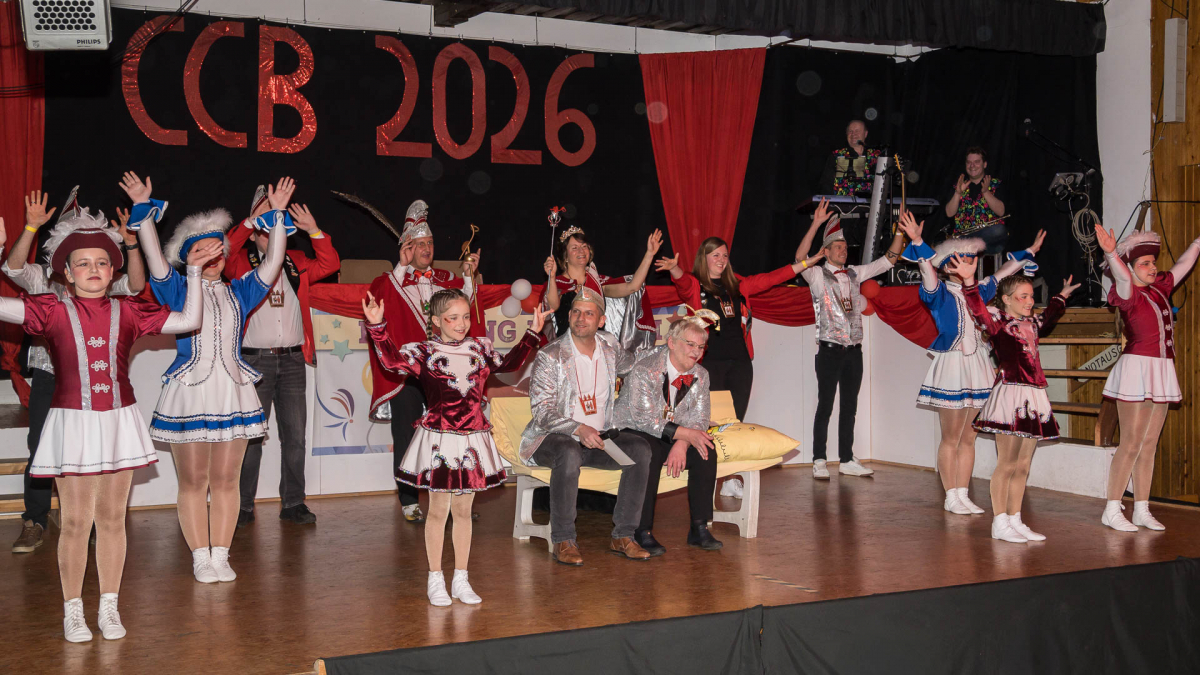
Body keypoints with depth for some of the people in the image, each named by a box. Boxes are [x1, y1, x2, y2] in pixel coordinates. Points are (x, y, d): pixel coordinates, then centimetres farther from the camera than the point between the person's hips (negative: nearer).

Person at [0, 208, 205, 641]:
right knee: (76, 521, -1)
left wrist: (194, 271, 2)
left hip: (118, 422, 2)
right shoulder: (52, 311, -1)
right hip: (73, 424, -2)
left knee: (112, 519, 8)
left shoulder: (126, 312, 6)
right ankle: (73, 611, 14)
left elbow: (188, 320, 5)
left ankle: (109, 609, 19)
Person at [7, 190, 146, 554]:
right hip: (49, 376, -1)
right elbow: (13, 267, -13)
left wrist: (130, 243, -21)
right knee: (41, 448, -2)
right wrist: (31, 227, -24)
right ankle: (34, 522, 8)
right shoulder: (42, 277, 5)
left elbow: (135, 285, -8)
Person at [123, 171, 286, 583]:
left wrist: (278, 218, 1)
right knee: (193, 481, 1)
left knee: (226, 480, 5)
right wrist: (144, 209, -13)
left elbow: (272, 263, 5)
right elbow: (155, 258, -7)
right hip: (188, 393, -2)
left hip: (233, 392, 2)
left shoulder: (239, 293, 12)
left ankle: (221, 556, 11)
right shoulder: (178, 292, 5)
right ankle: (200, 559, 8)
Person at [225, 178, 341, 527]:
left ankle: (293, 502, 12)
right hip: (254, 360, -3)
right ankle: (243, 505, 6)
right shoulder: (242, 263, 4)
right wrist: (261, 215, -24)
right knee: (250, 434, -2)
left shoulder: (296, 263, 15)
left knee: (295, 434, 4)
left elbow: (330, 264, 5)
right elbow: (226, 249, -16)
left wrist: (313, 230, -8)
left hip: (292, 359, 3)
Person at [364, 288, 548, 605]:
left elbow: (508, 363, 26)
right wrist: (377, 327, -32)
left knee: (463, 510, 12)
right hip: (439, 441, -4)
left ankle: (460, 579, 21)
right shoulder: (424, 352, -5)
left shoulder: (480, 348, 10)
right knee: (438, 511, 5)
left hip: (473, 439, 4)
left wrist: (532, 333, 24)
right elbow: (392, 359, -21)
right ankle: (435, 579, 17)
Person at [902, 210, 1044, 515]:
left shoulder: (978, 292, 13)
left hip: (977, 365, 6)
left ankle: (963, 494, 14)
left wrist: (1031, 251, 31)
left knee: (968, 438, 8)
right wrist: (916, 242, -34)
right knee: (950, 438, 1)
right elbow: (927, 268, -20)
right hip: (950, 365, -6)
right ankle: (951, 497, 8)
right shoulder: (939, 293, -4)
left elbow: (1004, 272, 24)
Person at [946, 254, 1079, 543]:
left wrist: (1062, 296, 56)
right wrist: (969, 281, -39)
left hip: (1033, 397, 8)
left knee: (1023, 465, 10)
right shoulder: (997, 321, -3)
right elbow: (978, 308, -23)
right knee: (1006, 464, -5)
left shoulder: (1032, 324, 19)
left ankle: (1015, 520, 16)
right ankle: (1000, 523, 2)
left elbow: (1050, 315, 43)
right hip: (1010, 394, -8)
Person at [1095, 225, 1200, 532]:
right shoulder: (1129, 295, -9)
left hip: (1161, 371, 8)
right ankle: (1112, 510, 0)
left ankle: (1141, 510, 14)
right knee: (1131, 444, -7)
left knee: (1149, 445, 9)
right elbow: (1123, 278, -30)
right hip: (1137, 369, -8)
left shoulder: (1160, 288, 12)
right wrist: (1111, 254, -49)